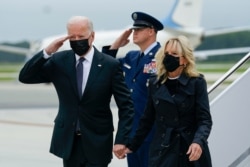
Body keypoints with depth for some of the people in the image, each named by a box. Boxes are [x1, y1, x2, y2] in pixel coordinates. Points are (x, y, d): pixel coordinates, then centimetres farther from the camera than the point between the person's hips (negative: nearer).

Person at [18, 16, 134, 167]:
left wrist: (121, 140, -14)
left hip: (97, 142, -3)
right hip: (68, 140, 3)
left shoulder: (110, 65, -7)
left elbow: (126, 106, -5)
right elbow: (25, 77, -3)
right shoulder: (59, 61, 1)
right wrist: (47, 52, -16)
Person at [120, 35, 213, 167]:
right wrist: (132, 145, 15)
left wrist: (198, 142, -27)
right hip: (162, 151, 2)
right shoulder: (155, 83, 7)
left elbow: (205, 119, -9)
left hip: (190, 151, -2)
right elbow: (148, 119, 14)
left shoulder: (196, 83, -4)